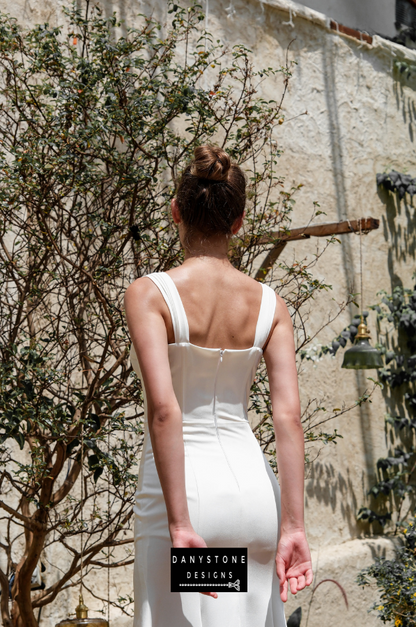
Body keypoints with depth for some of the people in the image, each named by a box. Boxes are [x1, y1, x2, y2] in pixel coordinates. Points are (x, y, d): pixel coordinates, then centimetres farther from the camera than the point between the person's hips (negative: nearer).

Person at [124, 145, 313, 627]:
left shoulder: (149, 293, -8)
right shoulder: (269, 304, 3)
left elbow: (163, 409, -19)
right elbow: (289, 416, -4)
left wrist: (179, 524, -18)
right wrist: (293, 526, -3)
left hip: (182, 491, -4)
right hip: (253, 486, 4)